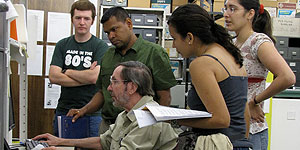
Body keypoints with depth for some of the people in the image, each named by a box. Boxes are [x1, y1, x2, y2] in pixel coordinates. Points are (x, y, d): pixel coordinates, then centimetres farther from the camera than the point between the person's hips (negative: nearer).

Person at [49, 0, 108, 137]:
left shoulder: (101, 46, -3)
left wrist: (66, 71, -4)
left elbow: (94, 77, -16)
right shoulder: (62, 45, 8)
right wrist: (85, 78, -11)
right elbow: (53, 77, -3)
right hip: (64, 110, 4)